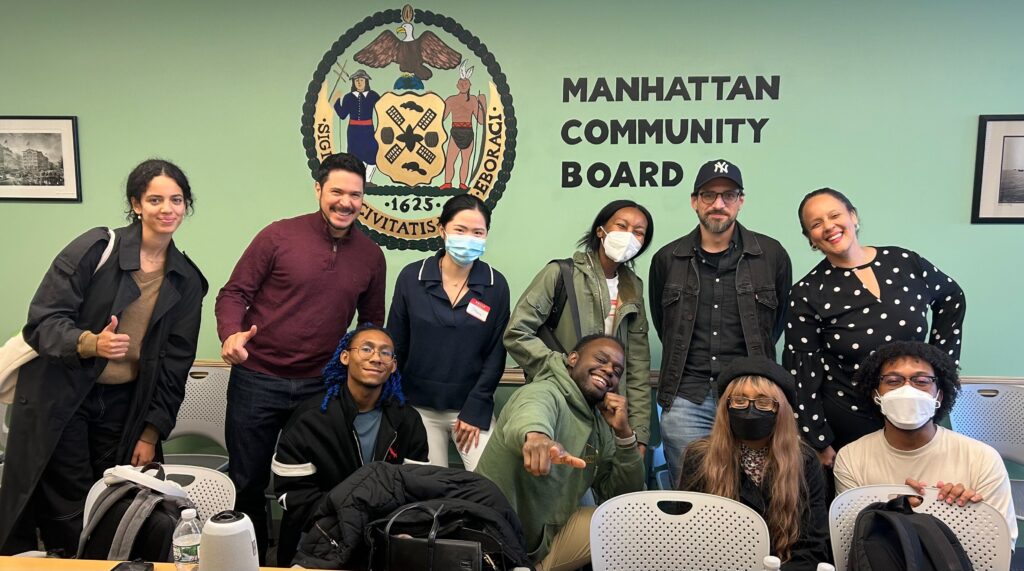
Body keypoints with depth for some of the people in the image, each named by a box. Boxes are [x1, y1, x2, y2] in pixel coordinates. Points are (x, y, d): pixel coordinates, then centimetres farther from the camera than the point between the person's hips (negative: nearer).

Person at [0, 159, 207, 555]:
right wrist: (90, 343, -32)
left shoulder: (186, 281, 3)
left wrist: (152, 432, 2)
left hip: (123, 405, 4)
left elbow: (176, 362, 6)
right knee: (68, 516, -1)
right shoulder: (95, 249, -10)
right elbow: (41, 321, -12)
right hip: (59, 398, -3)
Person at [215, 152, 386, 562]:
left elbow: (373, 323, 14)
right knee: (247, 483, 11)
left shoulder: (371, 256, 4)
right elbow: (234, 293, -5)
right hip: (257, 381, -2)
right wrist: (231, 335, -24)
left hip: (319, 387, 2)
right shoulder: (278, 236, -7)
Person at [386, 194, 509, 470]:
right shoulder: (411, 277, -5)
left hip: (472, 406, 0)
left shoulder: (496, 285, -3)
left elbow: (496, 354, -2)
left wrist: (476, 410, -8)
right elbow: (396, 346, 1)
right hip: (420, 406, 0)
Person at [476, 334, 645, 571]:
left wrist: (623, 433, -9)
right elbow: (533, 411, -43)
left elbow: (626, 495, 5)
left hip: (545, 539, 8)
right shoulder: (545, 392, -18)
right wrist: (535, 435, -67)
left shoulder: (601, 426, 7)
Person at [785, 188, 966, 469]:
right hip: (848, 429, -3)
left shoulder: (905, 263, -2)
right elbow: (801, 374, -9)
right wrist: (820, 444, -9)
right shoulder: (807, 293, -11)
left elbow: (951, 299, 16)